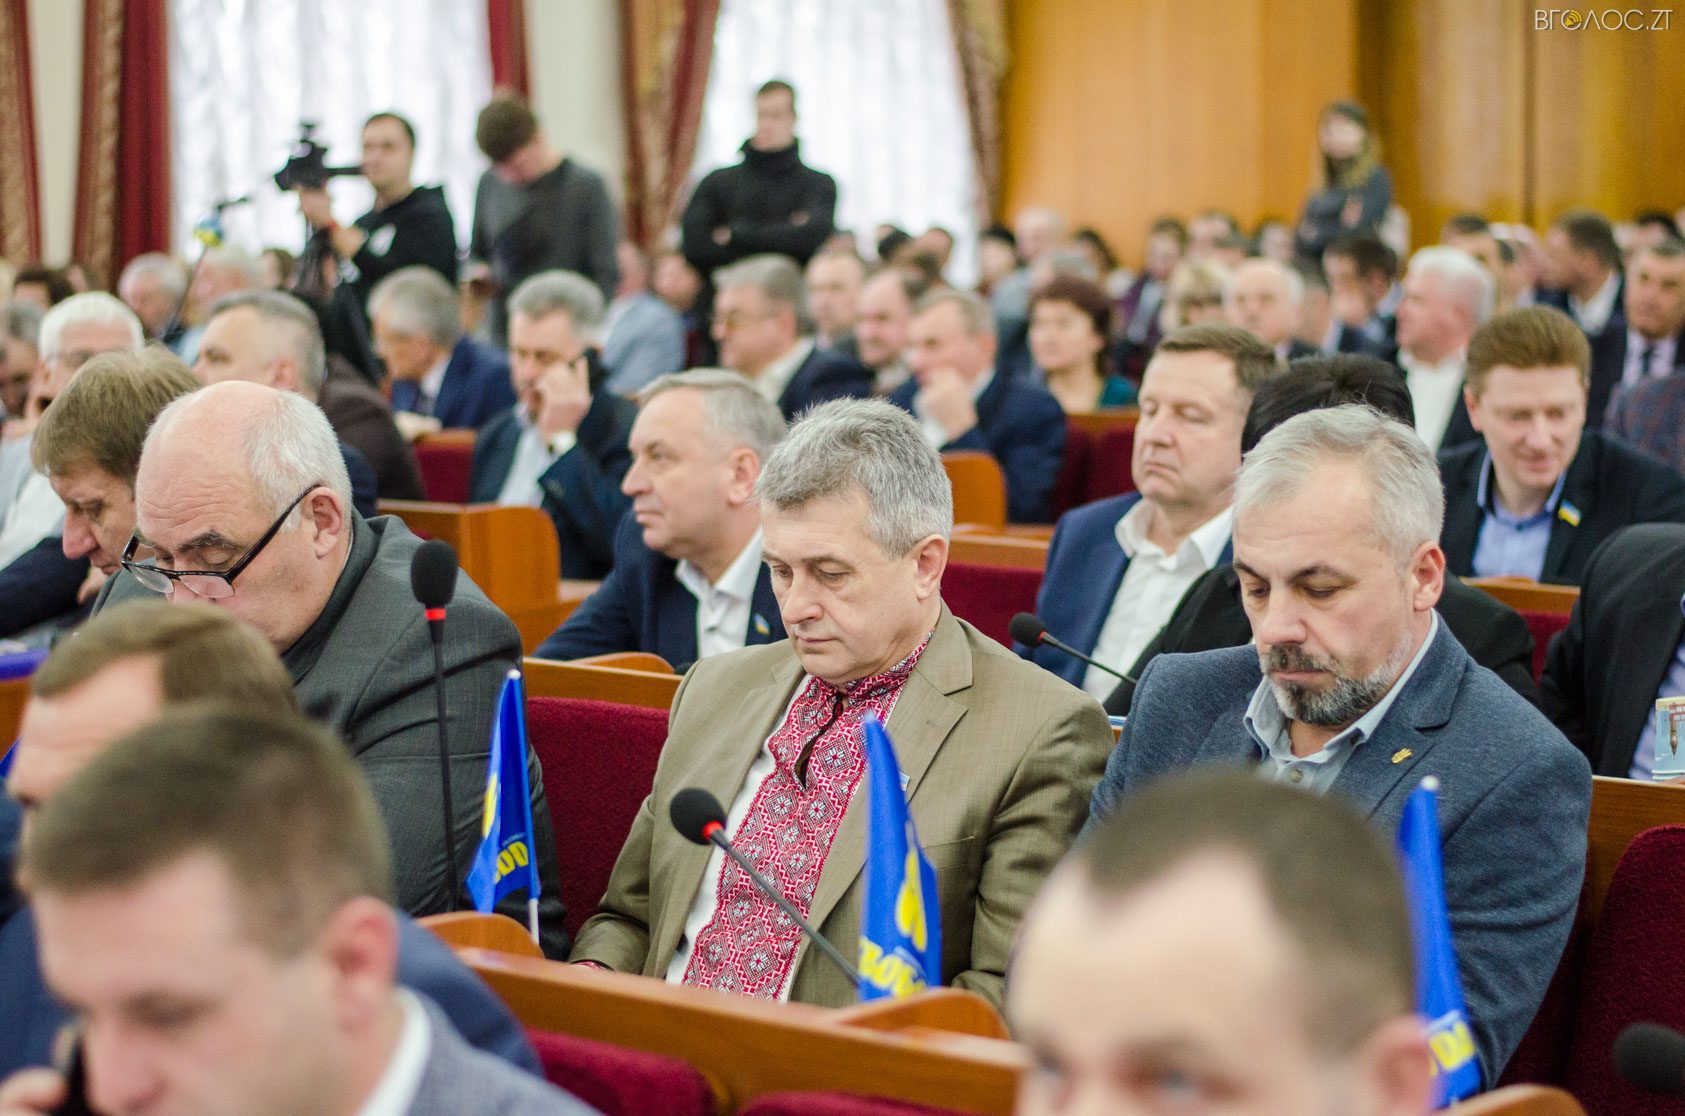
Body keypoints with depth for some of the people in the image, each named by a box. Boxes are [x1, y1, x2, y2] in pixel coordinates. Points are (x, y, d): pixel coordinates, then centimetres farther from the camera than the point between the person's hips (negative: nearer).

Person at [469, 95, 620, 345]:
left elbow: (606, 276, -6)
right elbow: (477, 251, 22)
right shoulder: (490, 183, 9)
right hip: (502, 334, 4)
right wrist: (477, 271, 0)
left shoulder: (587, 186, -6)